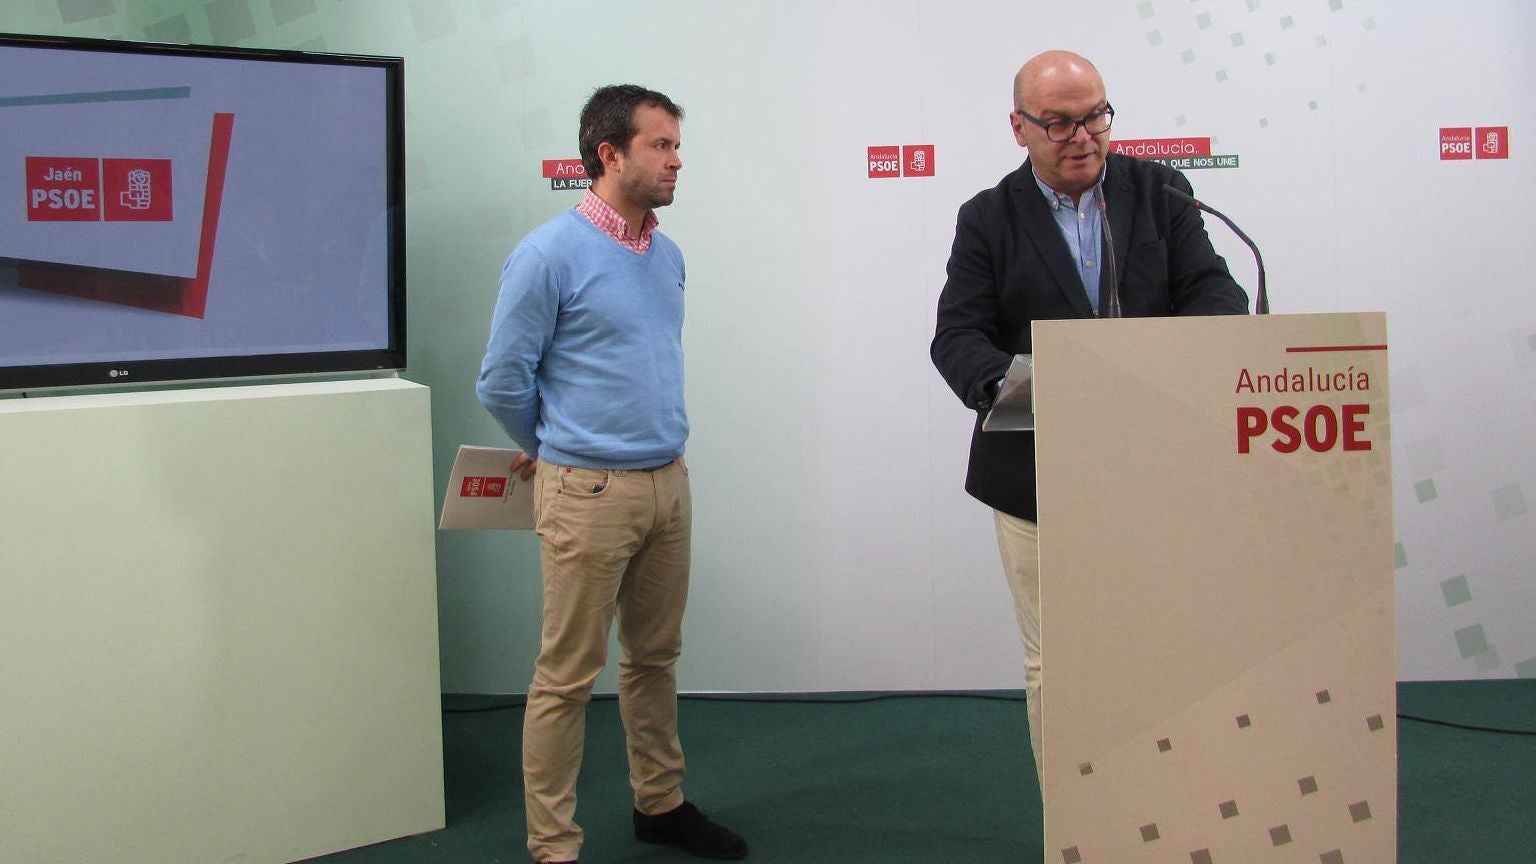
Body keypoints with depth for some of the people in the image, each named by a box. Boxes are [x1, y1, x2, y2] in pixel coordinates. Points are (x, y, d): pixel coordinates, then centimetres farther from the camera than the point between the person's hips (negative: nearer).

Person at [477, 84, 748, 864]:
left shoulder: (667, 255, 10)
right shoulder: (550, 255, -13)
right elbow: (502, 381, -8)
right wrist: (553, 452, 7)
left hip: (668, 482, 7)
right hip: (589, 492, -7)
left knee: (655, 656, 18)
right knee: (567, 676, 1)